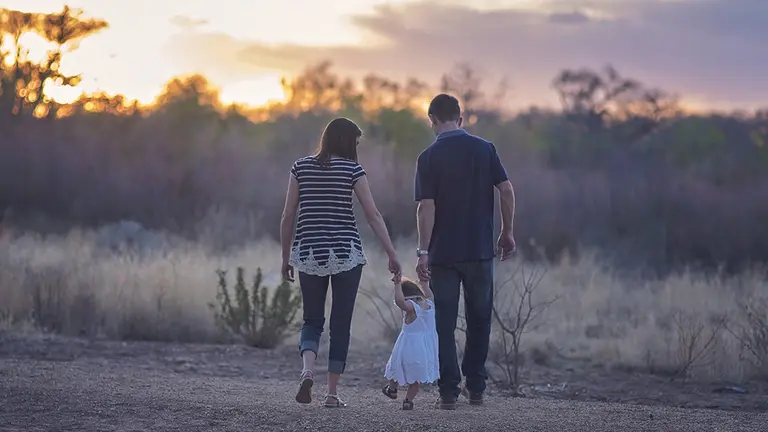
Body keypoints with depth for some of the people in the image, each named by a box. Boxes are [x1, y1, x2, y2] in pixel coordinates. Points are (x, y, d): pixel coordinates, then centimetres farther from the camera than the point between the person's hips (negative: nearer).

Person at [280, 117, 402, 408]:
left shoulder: (301, 167, 5)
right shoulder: (352, 169, -2)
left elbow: (288, 216, 4)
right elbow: (373, 216, -5)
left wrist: (286, 257, 13)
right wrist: (392, 255, -2)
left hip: (308, 253, 2)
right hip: (346, 253, -2)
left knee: (312, 321, 13)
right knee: (340, 324, 7)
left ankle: (307, 370, -15)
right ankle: (332, 393, 6)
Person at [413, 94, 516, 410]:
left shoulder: (429, 157, -6)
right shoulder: (484, 149, 2)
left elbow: (426, 206, -12)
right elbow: (506, 190, -3)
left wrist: (422, 251, -11)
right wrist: (507, 232, 7)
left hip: (443, 253, -2)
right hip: (480, 250, 2)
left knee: (445, 323, 4)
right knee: (479, 319, 15)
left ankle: (449, 392, 1)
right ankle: (475, 387, 18)